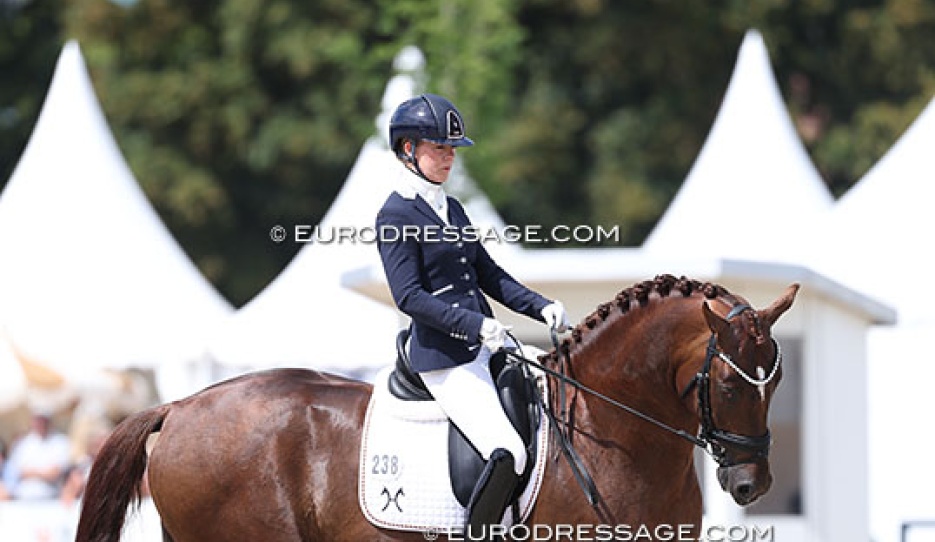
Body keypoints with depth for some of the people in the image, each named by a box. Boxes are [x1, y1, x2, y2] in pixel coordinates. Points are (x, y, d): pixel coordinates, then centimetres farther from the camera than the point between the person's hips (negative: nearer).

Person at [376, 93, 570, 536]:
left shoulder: (452, 209, 16)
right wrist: (474, 325, -26)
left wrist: (541, 308, 4)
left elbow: (489, 275, 19)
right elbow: (410, 296, -17)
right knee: (508, 454, -22)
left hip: (486, 346, 9)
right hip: (444, 357, -9)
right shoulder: (395, 217, -10)